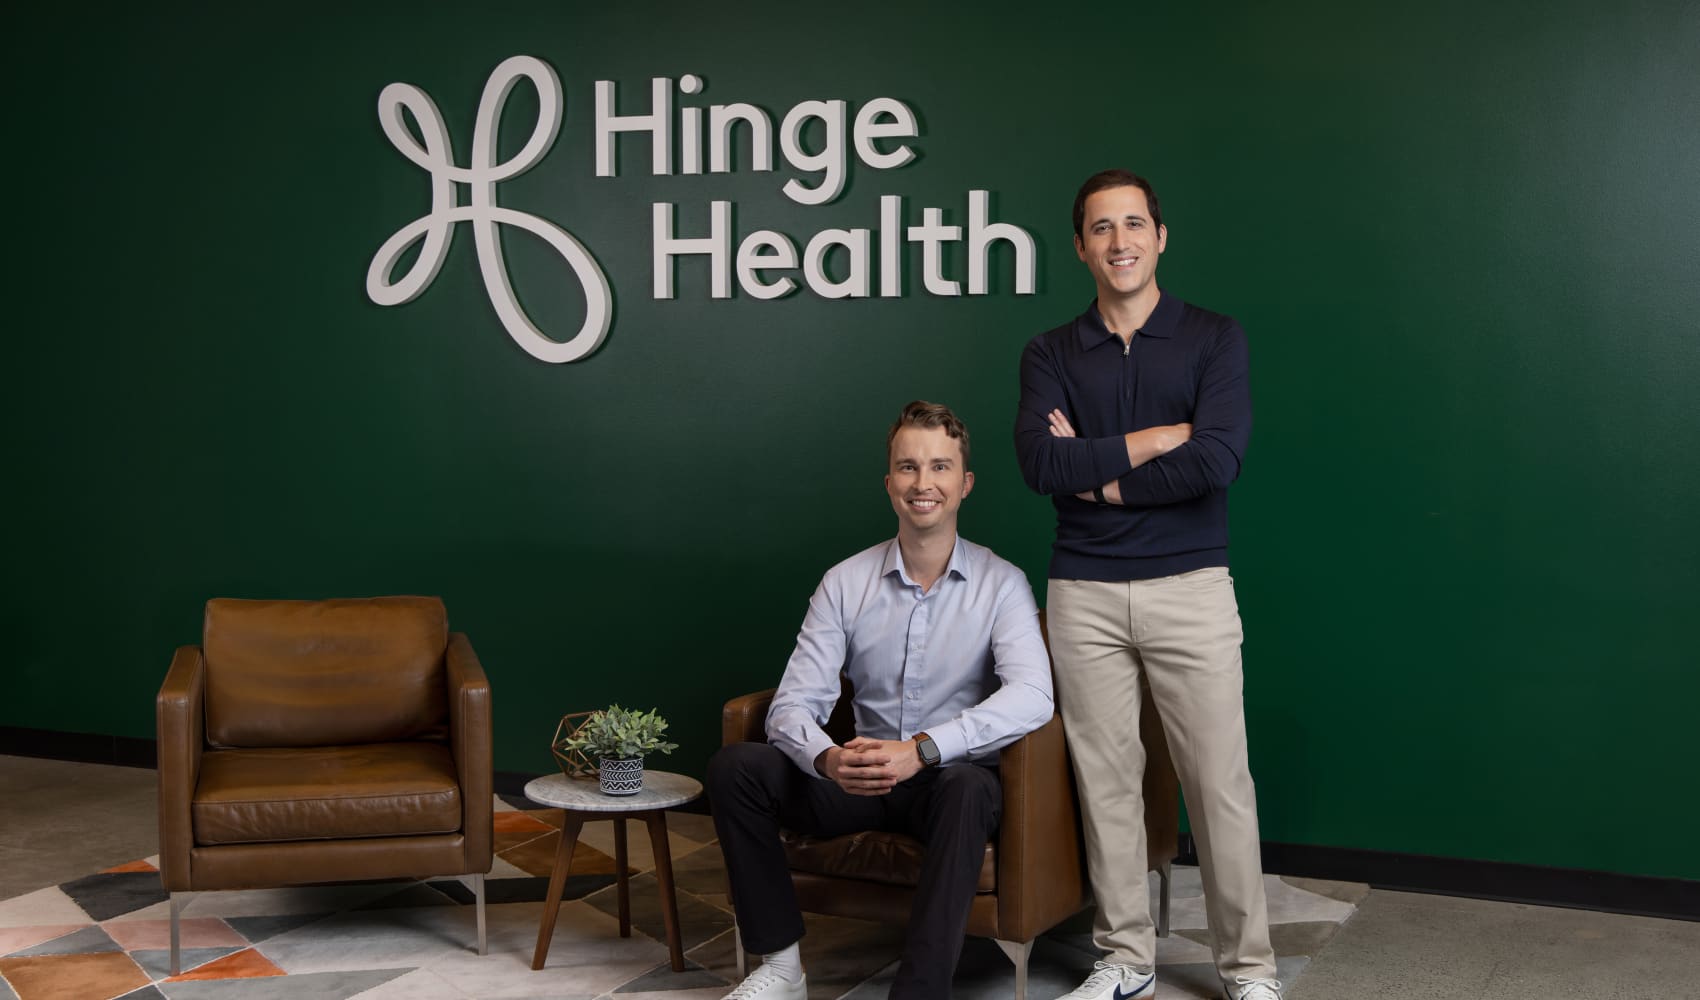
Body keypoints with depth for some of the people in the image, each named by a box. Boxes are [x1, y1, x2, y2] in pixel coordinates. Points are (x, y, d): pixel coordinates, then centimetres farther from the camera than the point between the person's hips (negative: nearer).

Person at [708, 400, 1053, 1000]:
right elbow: (794, 703, -5)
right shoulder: (845, 582, 2)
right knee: (734, 767, -17)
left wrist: (923, 748, -35)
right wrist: (829, 759, -29)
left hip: (948, 776, -3)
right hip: (859, 778, 3)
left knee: (969, 785, -38)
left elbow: (1032, 696, -23)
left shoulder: (1000, 584, -6)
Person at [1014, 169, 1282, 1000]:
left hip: (1189, 587, -2)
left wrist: (1098, 475, -9)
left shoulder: (1213, 338, 1)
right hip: (1084, 594, 2)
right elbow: (1041, 463, -11)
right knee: (1106, 779, 8)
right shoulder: (1050, 354, 7)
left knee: (1220, 782, 0)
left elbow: (1217, 460, -14)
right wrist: (1160, 438, -12)